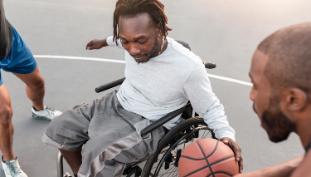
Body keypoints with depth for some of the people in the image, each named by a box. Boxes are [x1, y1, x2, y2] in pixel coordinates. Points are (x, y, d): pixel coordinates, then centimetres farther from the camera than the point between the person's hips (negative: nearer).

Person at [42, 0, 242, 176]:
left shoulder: (189, 66, -30)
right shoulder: (135, 43, -13)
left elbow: (211, 107, -13)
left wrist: (226, 135, -31)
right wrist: (106, 41, 35)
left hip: (148, 125, -6)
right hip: (115, 103, 7)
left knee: (96, 158, -29)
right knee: (60, 128, 3)